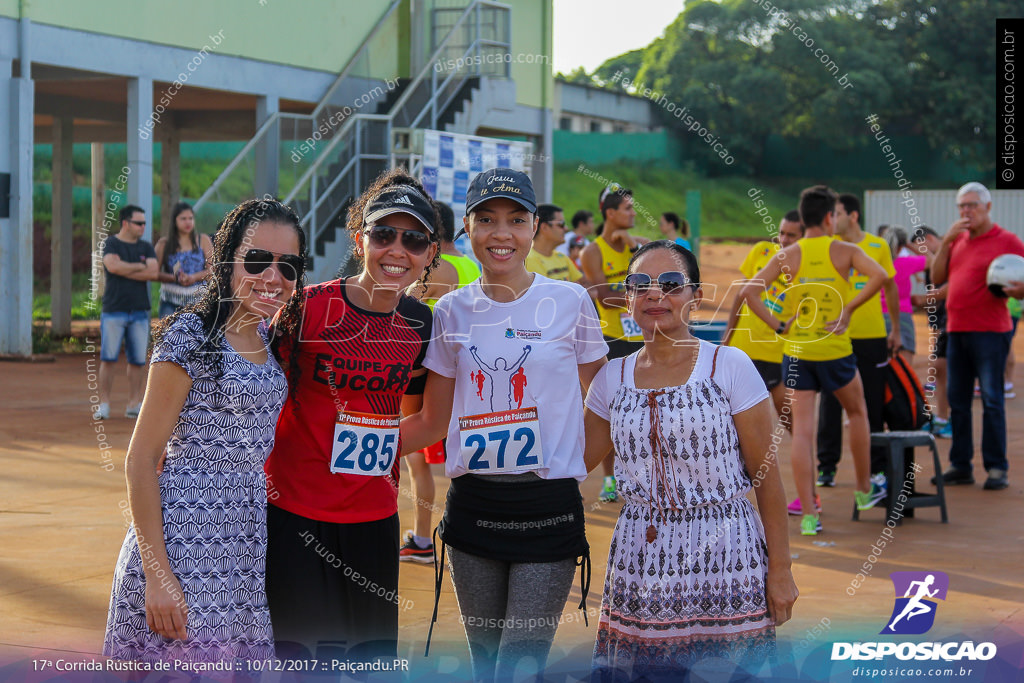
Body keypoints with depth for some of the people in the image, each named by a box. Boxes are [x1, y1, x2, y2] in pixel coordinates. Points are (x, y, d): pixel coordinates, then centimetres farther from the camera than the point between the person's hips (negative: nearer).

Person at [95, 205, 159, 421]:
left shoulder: (146, 247, 14)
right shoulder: (110, 244, 3)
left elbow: (153, 272, -2)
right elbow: (113, 266, -16)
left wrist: (124, 270, -6)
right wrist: (140, 266, -3)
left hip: (140, 310, 4)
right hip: (113, 310, -3)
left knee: (138, 360, 2)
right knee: (108, 358, -7)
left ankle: (134, 404, 10)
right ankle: (104, 405, -3)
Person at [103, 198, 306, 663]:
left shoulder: (265, 340, 12)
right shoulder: (191, 336, -10)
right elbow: (141, 461, -12)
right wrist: (156, 573, -17)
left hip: (244, 548, 7)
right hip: (184, 545, -7)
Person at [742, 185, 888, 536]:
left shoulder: (787, 256, 1)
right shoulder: (844, 251, -3)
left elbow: (750, 292, -8)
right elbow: (879, 275, -20)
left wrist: (777, 325, -3)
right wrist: (847, 310, -13)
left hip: (796, 352, 1)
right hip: (835, 350, -1)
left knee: (802, 431, 1)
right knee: (857, 412, 24)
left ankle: (808, 515, -2)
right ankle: (864, 490, 34)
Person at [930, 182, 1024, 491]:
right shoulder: (958, 240, 16)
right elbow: (937, 278, 10)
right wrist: (946, 242, 0)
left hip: (990, 331, -6)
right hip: (957, 329, 6)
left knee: (991, 399, -6)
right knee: (957, 399, 8)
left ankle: (996, 468, -2)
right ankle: (961, 465, 15)